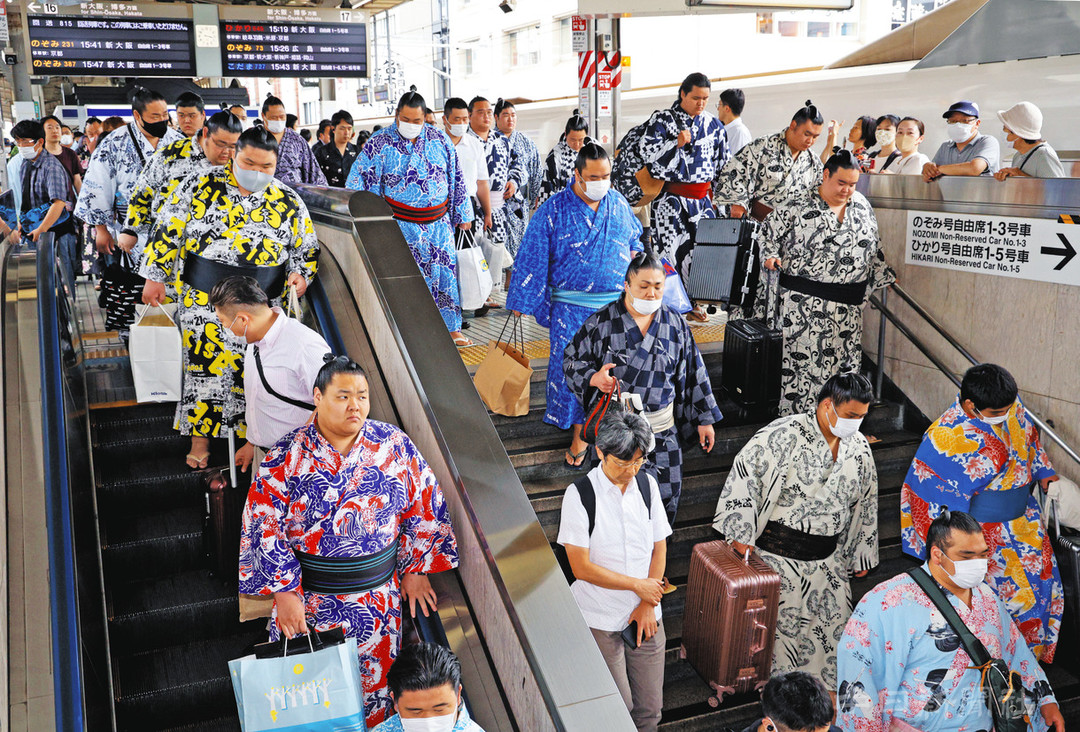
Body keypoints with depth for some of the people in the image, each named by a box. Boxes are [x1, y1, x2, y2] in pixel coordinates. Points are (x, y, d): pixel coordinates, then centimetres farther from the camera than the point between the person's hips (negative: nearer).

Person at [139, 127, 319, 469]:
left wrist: (301, 273, -7)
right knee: (205, 366, 1)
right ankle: (201, 435, 18)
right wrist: (155, 277, 3)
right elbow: (168, 230, 3)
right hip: (202, 298, -1)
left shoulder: (290, 203, 1)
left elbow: (307, 248, 13)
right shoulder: (200, 186, -2)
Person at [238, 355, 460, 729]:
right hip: (305, 599, -1)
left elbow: (423, 509, 2)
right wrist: (285, 592, -11)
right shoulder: (285, 457, -9)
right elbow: (265, 527, -8)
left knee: (374, 684, 13)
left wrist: (415, 570, 3)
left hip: (378, 597, 1)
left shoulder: (395, 446, -5)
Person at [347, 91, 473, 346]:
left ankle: (452, 328, 19)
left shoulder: (439, 140, 5)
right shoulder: (379, 144, -5)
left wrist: (463, 214, 13)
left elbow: (456, 178, 12)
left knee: (446, 270, 5)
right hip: (402, 225, -3)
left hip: (439, 222, 3)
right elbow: (357, 184, -5)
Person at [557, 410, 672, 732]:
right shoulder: (579, 495, -15)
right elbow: (581, 567, -15)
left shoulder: (648, 485, 1)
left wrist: (648, 604, -5)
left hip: (645, 615, 4)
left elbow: (659, 548, 5)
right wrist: (637, 585, -11)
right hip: (600, 621, -4)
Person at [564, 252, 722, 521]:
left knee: (666, 494, 6)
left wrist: (704, 419, 9)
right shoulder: (602, 322, -5)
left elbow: (693, 373, 9)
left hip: (662, 429, 2)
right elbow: (571, 360, 1)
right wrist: (594, 377, -20)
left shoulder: (675, 324, 3)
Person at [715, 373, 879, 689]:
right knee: (782, 624, 3)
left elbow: (866, 503, 16)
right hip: (779, 553, -5)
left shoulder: (859, 447, 4)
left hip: (828, 558, 6)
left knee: (834, 623, 12)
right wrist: (741, 533, -20)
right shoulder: (784, 435, -17)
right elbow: (745, 471, -20)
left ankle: (827, 691, 34)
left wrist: (862, 554, 20)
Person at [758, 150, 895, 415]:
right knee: (803, 358, -5)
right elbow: (769, 230, 8)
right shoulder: (798, 207, -3)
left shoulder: (862, 206, 12)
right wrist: (771, 256, -7)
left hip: (847, 303, 5)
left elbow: (874, 249, 22)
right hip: (805, 301, -5)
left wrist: (886, 276, 25)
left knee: (845, 363, 6)